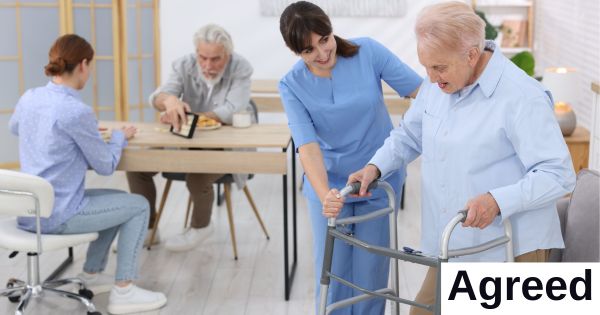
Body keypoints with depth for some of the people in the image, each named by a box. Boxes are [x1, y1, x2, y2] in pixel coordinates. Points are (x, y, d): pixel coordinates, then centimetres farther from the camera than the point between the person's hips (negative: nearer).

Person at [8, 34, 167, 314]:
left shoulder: (28, 98, 2)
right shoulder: (77, 111, -21)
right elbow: (105, 166, -10)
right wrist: (120, 136, 10)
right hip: (57, 215, -8)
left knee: (119, 199, 25)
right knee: (139, 206, 9)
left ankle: (91, 275, 31)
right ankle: (123, 292, 8)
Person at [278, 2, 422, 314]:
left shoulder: (368, 51, -13)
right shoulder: (292, 86, -12)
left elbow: (422, 90, -12)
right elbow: (306, 145, -23)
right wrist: (324, 195, -38)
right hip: (330, 186, 0)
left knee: (371, 274, 9)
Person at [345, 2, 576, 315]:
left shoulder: (522, 97, -19)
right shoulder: (436, 85, 3)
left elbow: (558, 175, -21)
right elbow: (409, 134, 20)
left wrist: (498, 201, -33)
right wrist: (376, 166, 3)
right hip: (451, 249, 7)